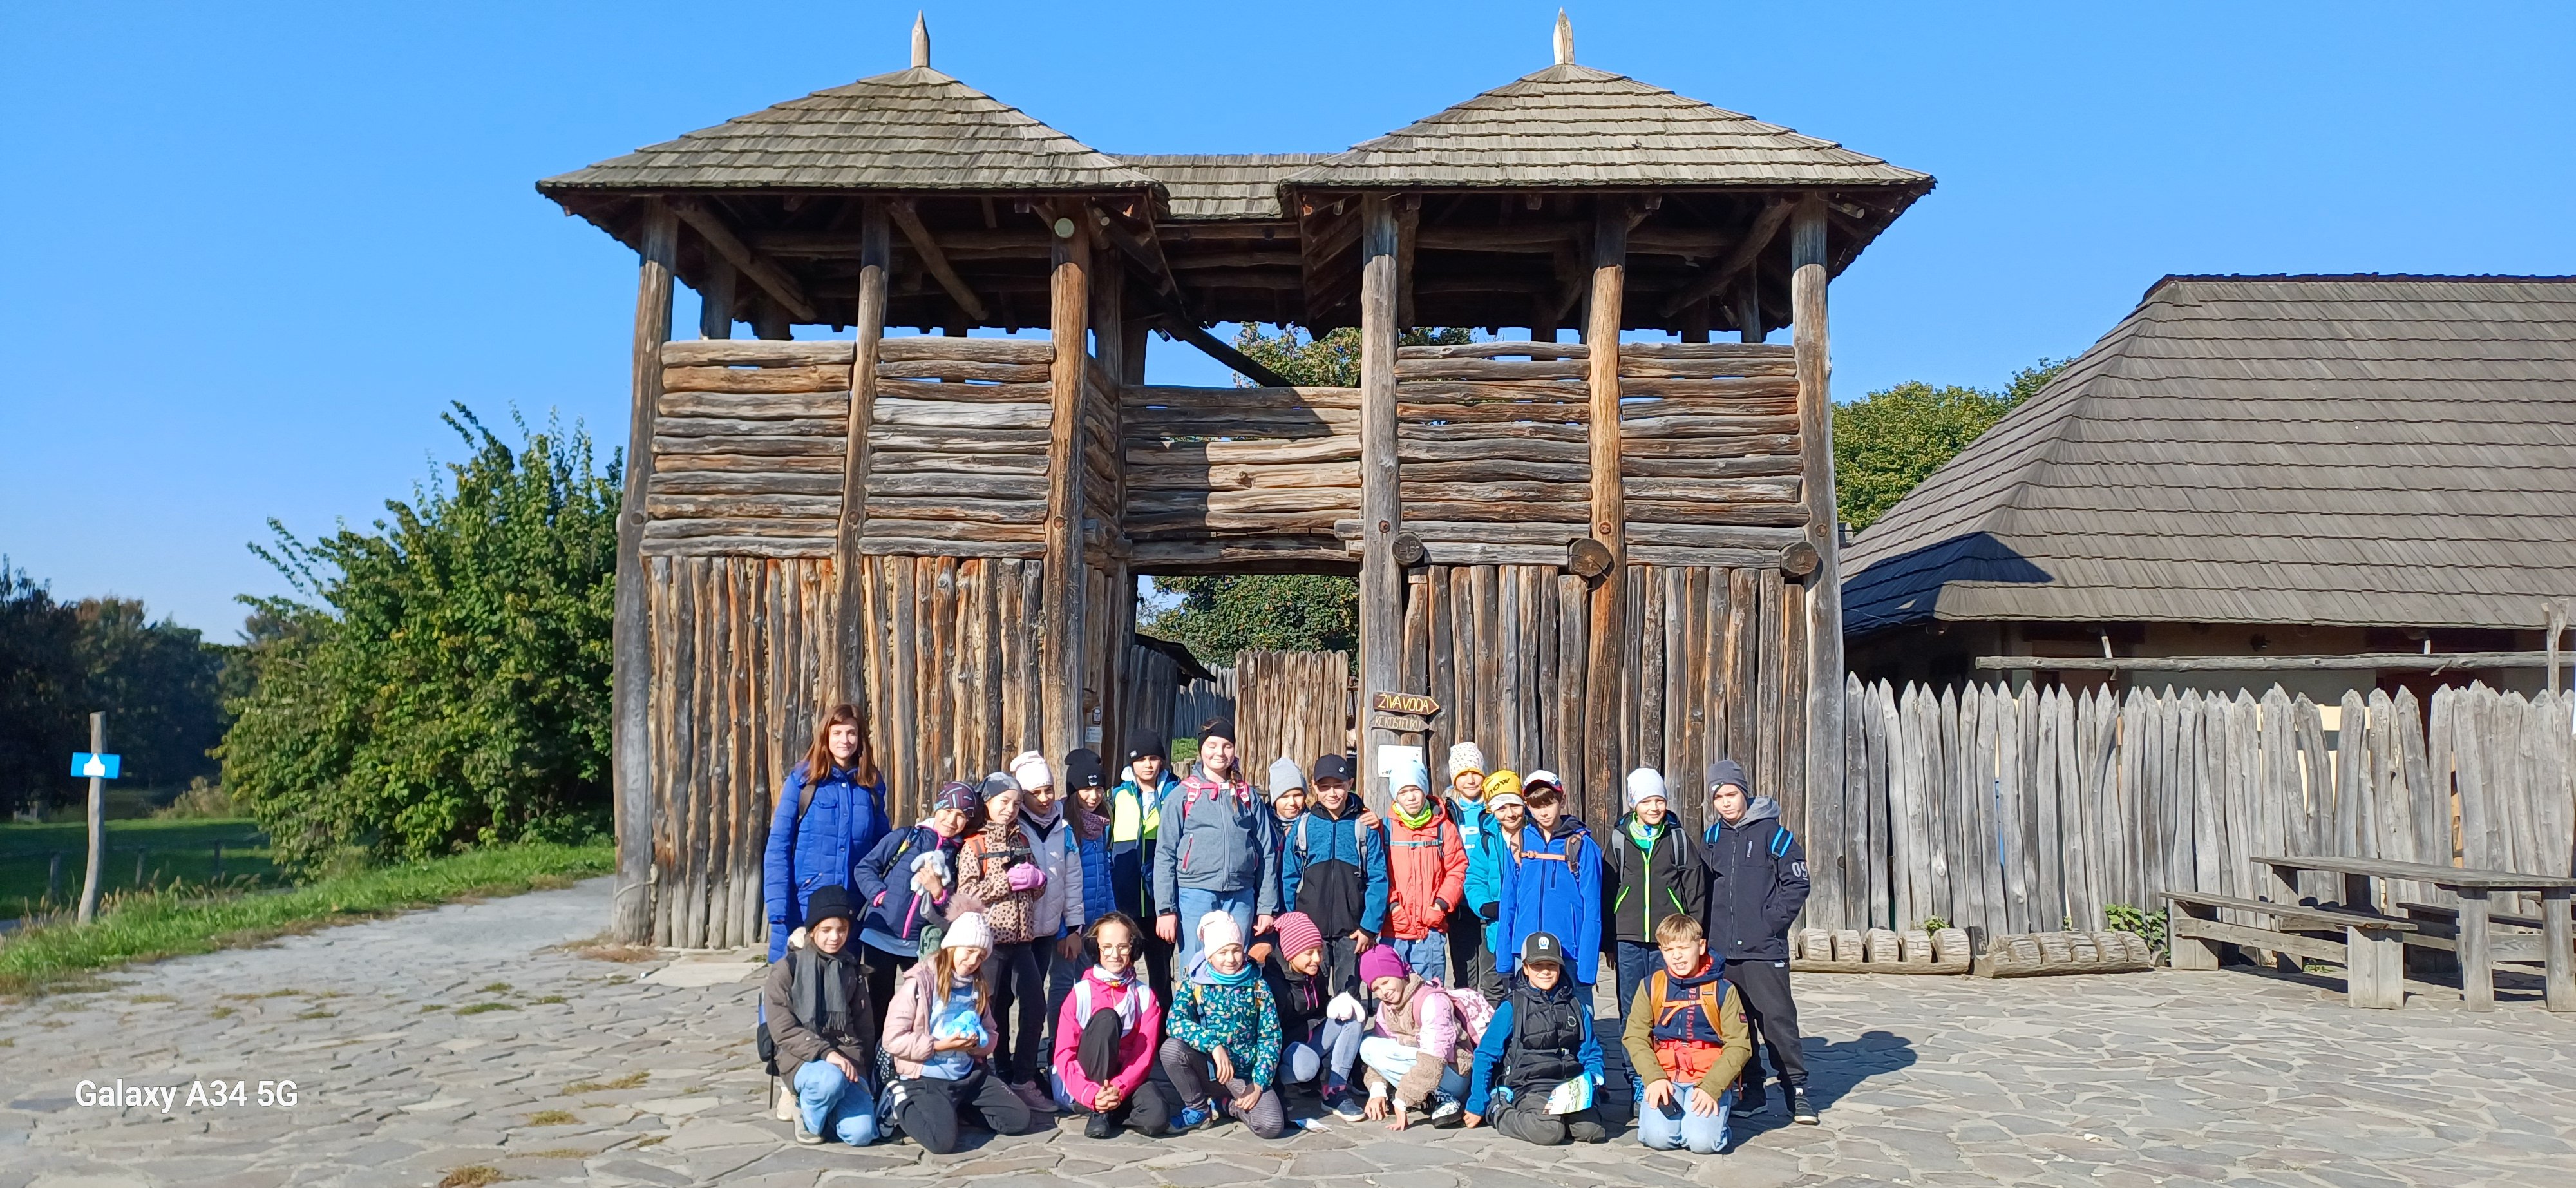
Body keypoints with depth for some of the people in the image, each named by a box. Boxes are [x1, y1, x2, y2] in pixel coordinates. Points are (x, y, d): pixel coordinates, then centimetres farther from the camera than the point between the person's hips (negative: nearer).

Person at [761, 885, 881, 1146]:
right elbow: (783, 1030, -8)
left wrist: (860, 1068, 5)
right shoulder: (787, 969, 0)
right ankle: (808, 1117, -5)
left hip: (848, 1059, 3)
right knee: (831, 1079, -39)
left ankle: (829, 1107, 13)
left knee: (860, 1134, -20)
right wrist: (825, 1053, -19)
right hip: (802, 1058, -3)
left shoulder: (852, 971, 14)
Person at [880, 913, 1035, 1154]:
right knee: (942, 1141, -28)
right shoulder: (919, 982, -12)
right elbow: (893, 1039, -14)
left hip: (970, 1075, 7)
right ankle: (902, 1103, 2)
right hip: (926, 1078, -7)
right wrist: (940, 1046, -20)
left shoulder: (978, 987, 10)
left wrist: (978, 1045, -11)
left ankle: (951, 1108, 13)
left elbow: (990, 1034, 13)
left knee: (1019, 1119, -4)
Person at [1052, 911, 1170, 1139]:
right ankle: (1099, 1112, -19)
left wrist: (1119, 1090, -23)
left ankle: (1108, 1109, -4)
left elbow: (1145, 1054, -5)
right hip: (1086, 1085, -1)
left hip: (1126, 1082, 1)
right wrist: (1092, 1095, -23)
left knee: (1157, 1116, -34)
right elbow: (1064, 1055, -8)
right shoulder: (1081, 994, -2)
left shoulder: (1145, 996, 3)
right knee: (1106, 1018, -28)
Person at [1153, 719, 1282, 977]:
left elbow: (1267, 855, 11)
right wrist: (1165, 909, -6)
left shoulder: (1249, 797, 11)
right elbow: (1165, 856, 1)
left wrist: (1267, 907, 6)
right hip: (1196, 896, -2)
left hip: (1240, 898, 2)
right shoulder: (1181, 796, 4)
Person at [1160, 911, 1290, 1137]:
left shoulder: (1257, 985, -3)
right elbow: (1175, 1022, -22)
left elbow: (1271, 1036, -2)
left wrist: (1258, 1084, -11)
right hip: (1206, 1066, 0)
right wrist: (1214, 1045, -35)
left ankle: (1230, 1105, 10)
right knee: (1171, 1047, -31)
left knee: (1272, 1126, -25)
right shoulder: (1195, 984, -5)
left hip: (1245, 1072, 0)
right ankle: (1198, 1108, -3)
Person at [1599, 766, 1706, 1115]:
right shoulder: (1619, 839, 6)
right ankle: (1635, 1083, 11)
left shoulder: (1679, 839, 5)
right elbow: (1606, 892, 9)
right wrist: (1609, 942, 6)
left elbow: (1696, 892, 7)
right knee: (1631, 1013, 3)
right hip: (1628, 940, 1)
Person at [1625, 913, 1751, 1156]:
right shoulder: (1651, 986, 6)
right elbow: (1635, 1037, 2)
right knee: (1659, 1137, -24)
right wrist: (1654, 1078, -14)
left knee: (1703, 1141, -24)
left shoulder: (1723, 990, 1)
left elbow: (1739, 1045, -3)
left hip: (1711, 1078, -1)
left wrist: (1711, 1087, -15)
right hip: (1664, 1077, 1)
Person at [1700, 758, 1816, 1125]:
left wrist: (1770, 922, -11)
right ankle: (1750, 1089, 19)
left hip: (1764, 949, -5)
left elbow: (1797, 884, -5)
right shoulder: (1712, 839, 12)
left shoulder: (1773, 833, -4)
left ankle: (1796, 1090, 5)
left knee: (1778, 1020, -6)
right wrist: (1710, 930, 8)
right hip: (1722, 950, 5)